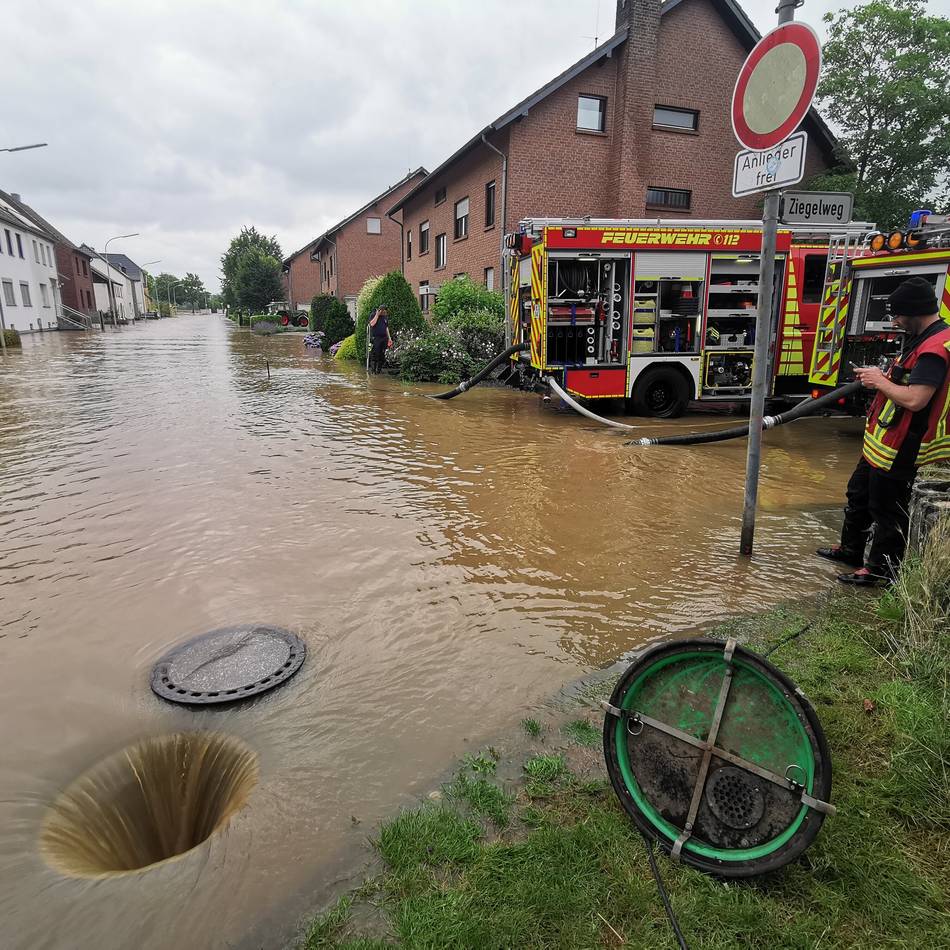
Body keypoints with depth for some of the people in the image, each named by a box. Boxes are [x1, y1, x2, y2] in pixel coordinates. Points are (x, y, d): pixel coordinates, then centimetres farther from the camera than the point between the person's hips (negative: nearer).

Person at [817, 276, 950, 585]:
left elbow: (914, 399, -31)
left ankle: (880, 570, 15)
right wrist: (879, 377, 6)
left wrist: (880, 382, -16)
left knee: (887, 508, 1)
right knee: (859, 494, 23)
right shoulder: (924, 340, 11)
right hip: (880, 444, 11)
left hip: (899, 449, -11)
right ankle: (851, 549, 39)